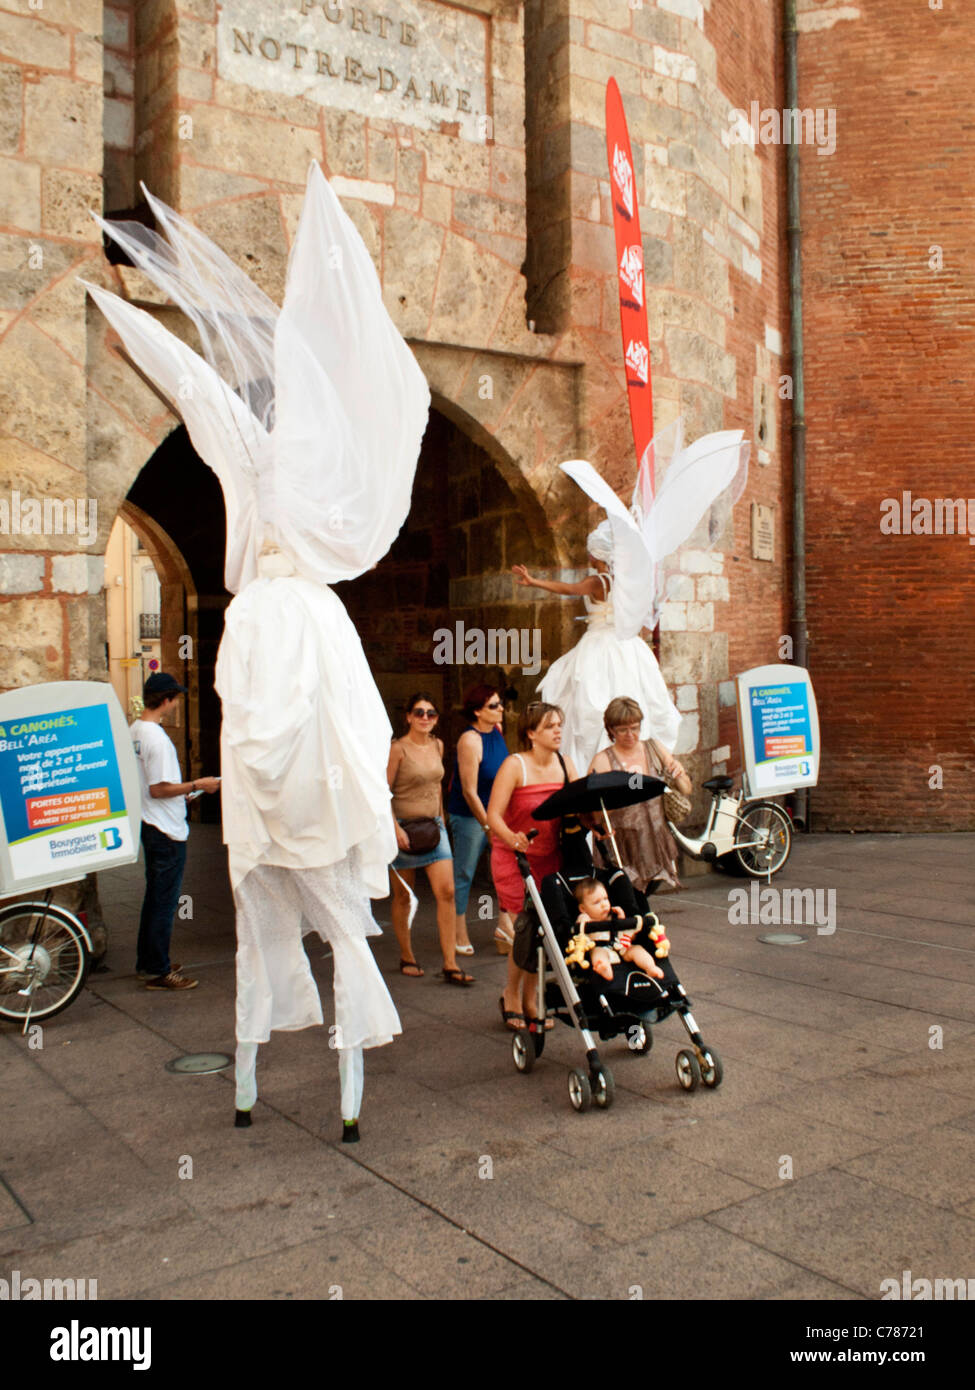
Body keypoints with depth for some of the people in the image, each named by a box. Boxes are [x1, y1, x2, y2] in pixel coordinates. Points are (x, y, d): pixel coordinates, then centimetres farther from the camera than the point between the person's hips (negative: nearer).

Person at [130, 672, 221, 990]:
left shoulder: (135, 731, 8)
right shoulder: (156, 738, -21)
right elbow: (159, 789, -23)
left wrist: (181, 792, 20)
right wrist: (197, 785, -15)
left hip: (150, 827, 10)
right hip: (167, 831, -10)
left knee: (154, 896, 19)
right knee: (164, 901, -1)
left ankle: (147, 961, 30)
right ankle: (159, 972, 7)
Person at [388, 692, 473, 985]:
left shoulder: (437, 746, 8)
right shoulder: (398, 749, -10)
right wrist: (396, 828, -18)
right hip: (404, 828, -5)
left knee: (446, 892, -5)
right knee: (403, 897, 8)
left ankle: (450, 965, -2)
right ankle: (407, 958, 24)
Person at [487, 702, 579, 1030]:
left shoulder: (566, 765, 3)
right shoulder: (515, 765, -14)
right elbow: (493, 815, -21)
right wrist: (512, 839, -39)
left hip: (550, 857, 5)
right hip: (514, 856, -5)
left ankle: (530, 999, 23)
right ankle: (511, 996, 15)